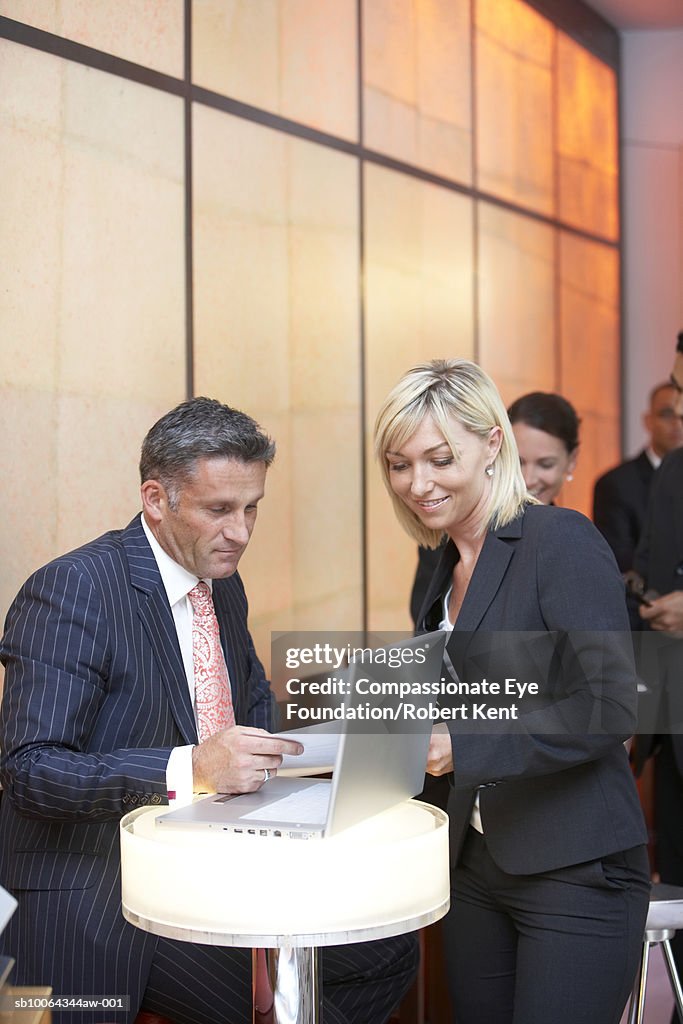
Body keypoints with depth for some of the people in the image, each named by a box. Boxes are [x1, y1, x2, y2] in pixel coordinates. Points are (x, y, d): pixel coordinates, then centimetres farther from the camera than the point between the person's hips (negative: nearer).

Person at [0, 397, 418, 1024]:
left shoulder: (223, 584, 9)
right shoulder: (70, 590, -16)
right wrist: (188, 768, -33)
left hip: (208, 873, 8)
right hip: (92, 909, -7)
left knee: (388, 953, 0)